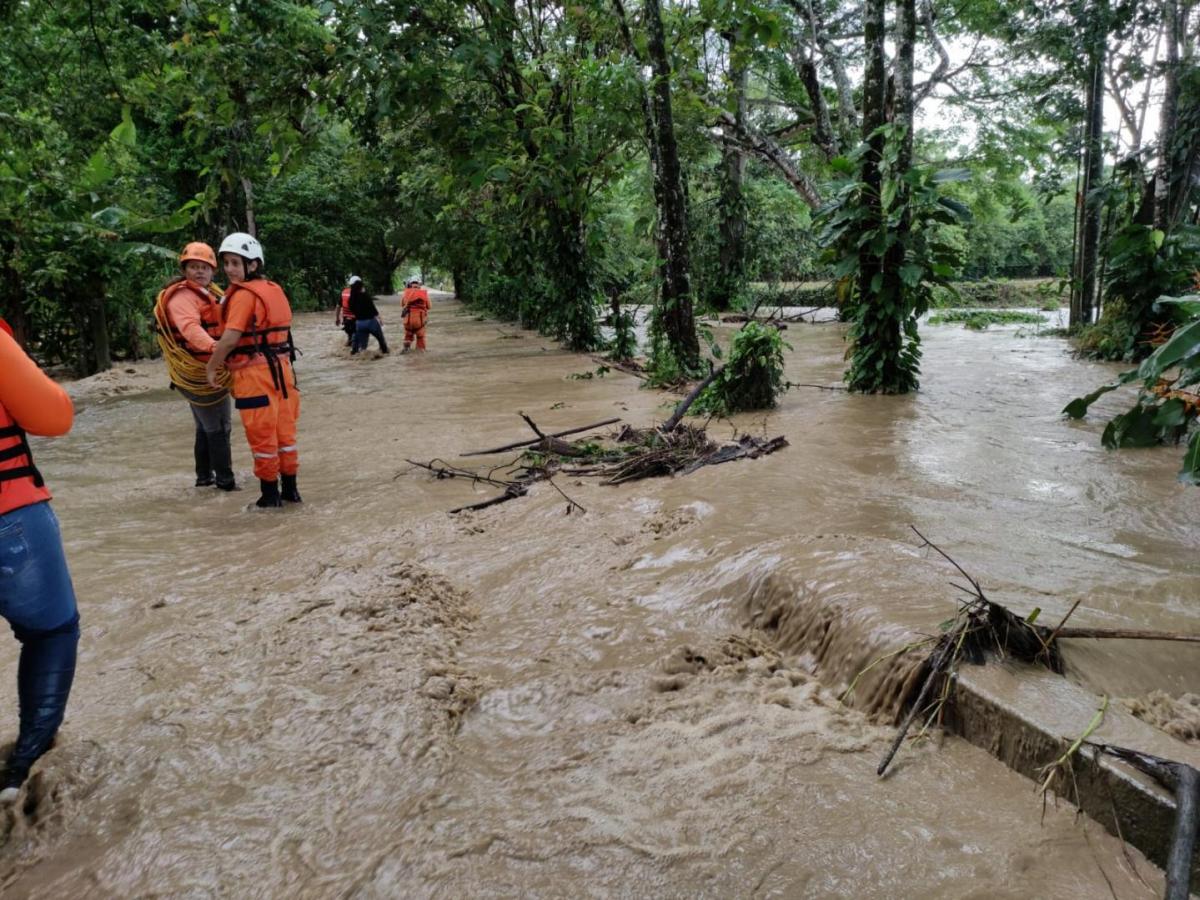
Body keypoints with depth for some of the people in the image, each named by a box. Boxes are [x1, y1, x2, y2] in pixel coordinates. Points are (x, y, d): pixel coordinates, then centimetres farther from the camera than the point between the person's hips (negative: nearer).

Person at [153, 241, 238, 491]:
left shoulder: (207, 293, 16)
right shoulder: (182, 296, -17)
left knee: (206, 427, 19)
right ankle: (225, 479, 3)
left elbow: (217, 325, 29)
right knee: (219, 428, -4)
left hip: (204, 372, 11)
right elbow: (190, 327, -37)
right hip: (201, 374, -10)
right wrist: (212, 346, -52)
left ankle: (204, 475, 30)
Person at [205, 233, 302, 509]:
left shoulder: (243, 295, -14)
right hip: (280, 368, 8)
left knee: (262, 437, 2)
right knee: (284, 432, 14)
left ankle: (270, 495, 11)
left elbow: (230, 339, -21)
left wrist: (212, 367, -8)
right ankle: (290, 488, 22)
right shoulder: (274, 290, 11)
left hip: (255, 372, -8)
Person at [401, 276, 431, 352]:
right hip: (420, 319, -1)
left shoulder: (406, 292, -1)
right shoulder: (424, 293, -2)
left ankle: (406, 346, 7)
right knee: (420, 336, 17)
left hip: (408, 318, 1)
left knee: (408, 335, 21)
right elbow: (428, 306, 4)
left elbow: (402, 304, 12)